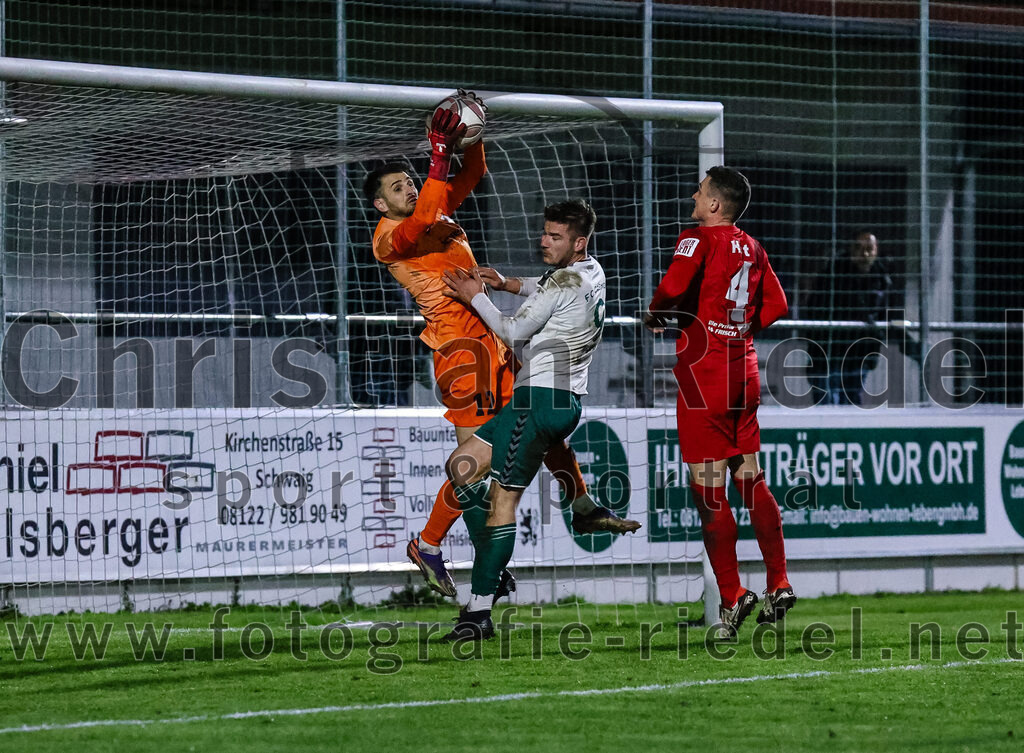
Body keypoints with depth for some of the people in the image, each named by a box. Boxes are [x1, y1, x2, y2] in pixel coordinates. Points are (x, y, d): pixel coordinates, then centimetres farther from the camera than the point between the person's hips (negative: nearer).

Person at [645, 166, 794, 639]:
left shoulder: (700, 239, -9)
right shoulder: (752, 248, 11)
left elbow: (673, 286, -23)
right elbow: (776, 305, 14)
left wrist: (654, 315, -4)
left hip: (705, 369, -7)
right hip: (743, 368, 7)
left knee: (708, 490, -4)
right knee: (750, 480, 14)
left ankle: (732, 596, -6)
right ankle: (778, 584, 14)